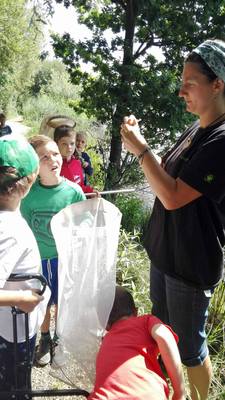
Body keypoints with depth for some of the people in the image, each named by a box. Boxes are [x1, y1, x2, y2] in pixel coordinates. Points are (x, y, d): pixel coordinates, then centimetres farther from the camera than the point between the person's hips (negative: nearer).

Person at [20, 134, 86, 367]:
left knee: (62, 301, 15)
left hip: (65, 257, -1)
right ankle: (44, 339, 41)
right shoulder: (29, 194, -12)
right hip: (38, 258, 1)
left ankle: (60, 338, 40)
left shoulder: (74, 191, -14)